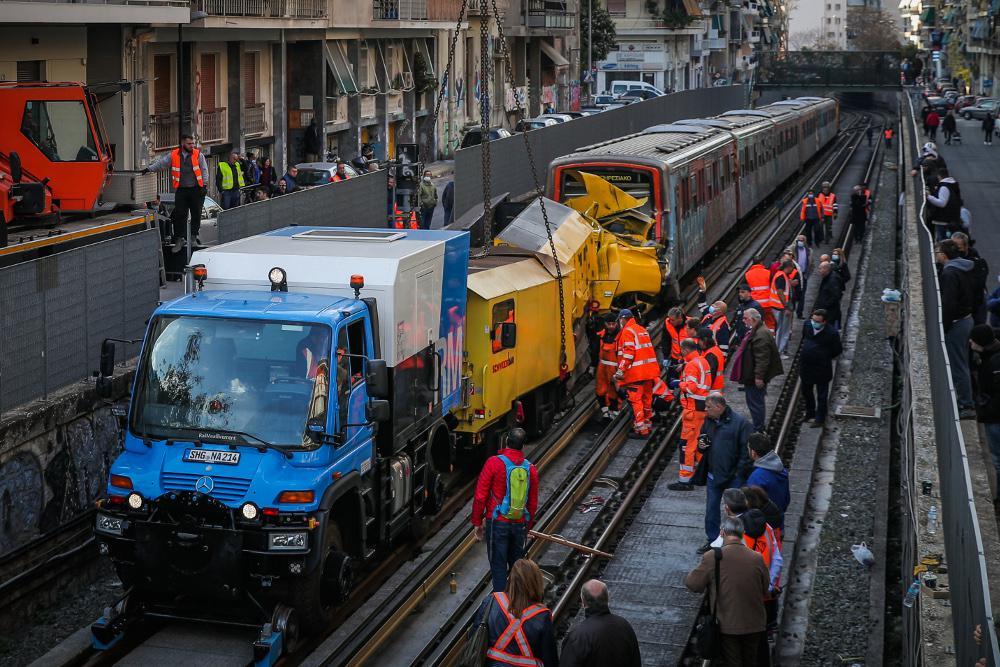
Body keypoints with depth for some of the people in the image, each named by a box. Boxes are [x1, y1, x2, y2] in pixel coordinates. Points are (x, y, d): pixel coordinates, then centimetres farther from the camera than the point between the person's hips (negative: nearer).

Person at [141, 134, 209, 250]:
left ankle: (194, 237, 17)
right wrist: (149, 169, -1)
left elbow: (204, 170, 2)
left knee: (196, 214, 3)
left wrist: (204, 185, -5)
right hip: (181, 190, 1)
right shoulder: (173, 155, 5)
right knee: (179, 215, -2)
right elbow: (161, 163, 10)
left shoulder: (198, 155, 2)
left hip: (196, 189, -1)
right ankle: (179, 239, 3)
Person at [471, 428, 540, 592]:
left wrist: (477, 522, 0)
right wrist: (527, 527, 22)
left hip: (498, 523, -4)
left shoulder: (494, 463, -11)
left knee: (498, 565, 1)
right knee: (517, 563, 18)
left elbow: (480, 496, -10)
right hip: (520, 524, 4)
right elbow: (533, 503, 10)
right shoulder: (530, 468, 2)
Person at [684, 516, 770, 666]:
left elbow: (693, 584, -9)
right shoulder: (757, 558, -9)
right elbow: (765, 589, 4)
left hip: (727, 625, -2)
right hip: (753, 625, 3)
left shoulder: (712, 557, -17)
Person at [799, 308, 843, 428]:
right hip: (806, 366, 6)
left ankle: (819, 419, 21)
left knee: (821, 396, 8)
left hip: (822, 368, -6)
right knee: (806, 391, 21)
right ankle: (810, 414, 40)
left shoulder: (831, 333, -22)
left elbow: (838, 350, -8)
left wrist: (826, 358, -3)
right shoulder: (807, 325, -7)